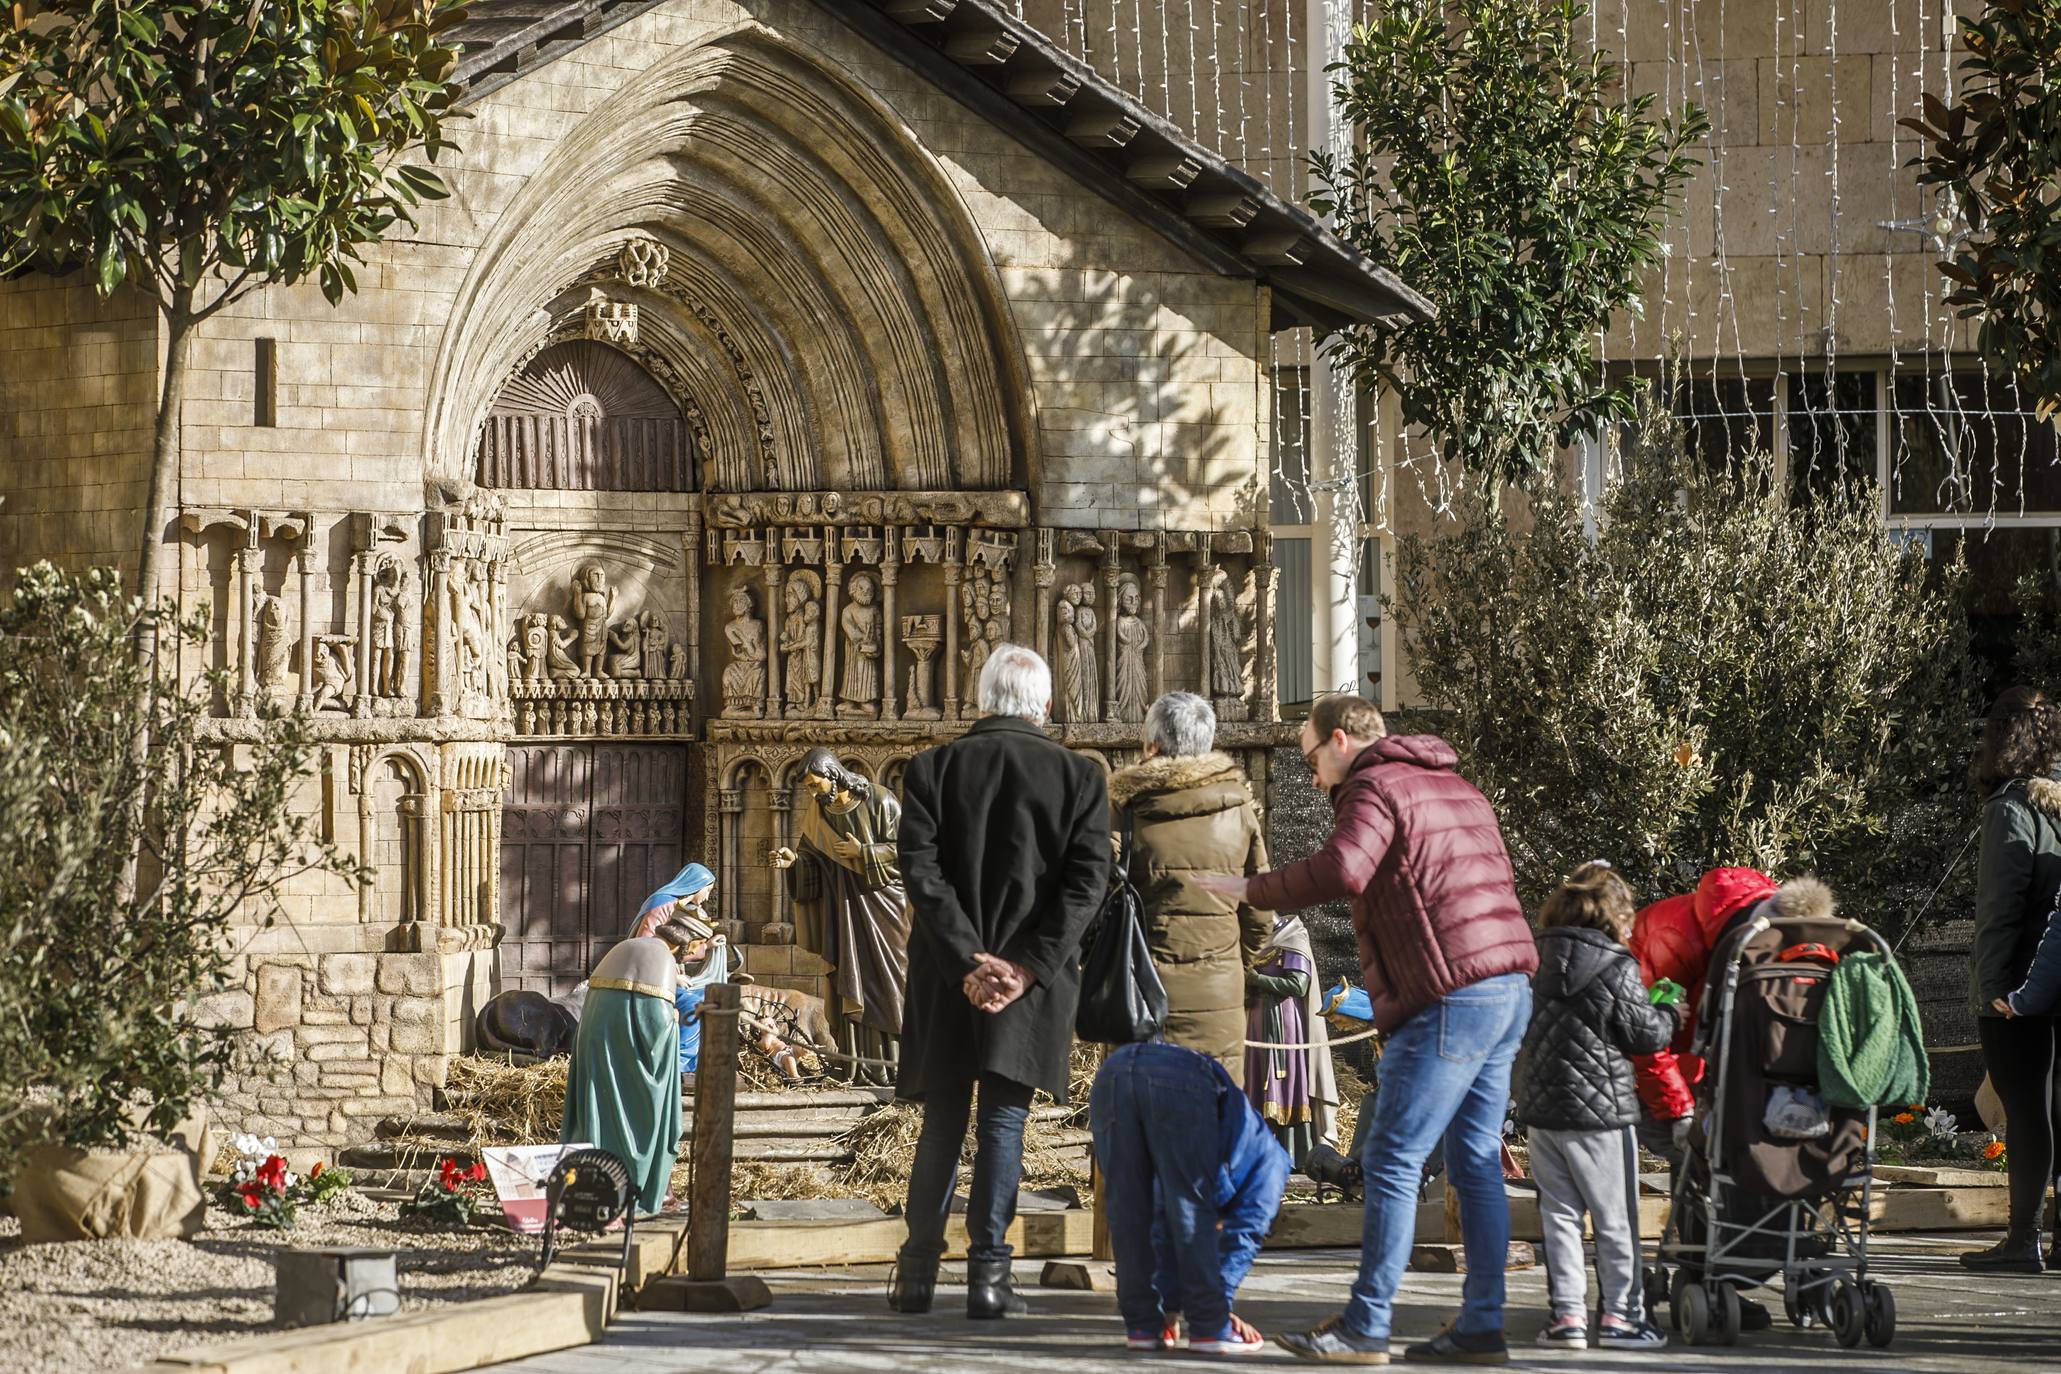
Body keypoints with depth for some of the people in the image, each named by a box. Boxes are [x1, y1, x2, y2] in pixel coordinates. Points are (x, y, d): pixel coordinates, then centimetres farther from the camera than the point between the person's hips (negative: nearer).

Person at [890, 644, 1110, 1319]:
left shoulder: (930, 769, 1)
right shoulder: (1079, 777, 0)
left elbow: (922, 873, -8)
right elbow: (1086, 883, -8)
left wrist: (968, 961, -11)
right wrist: (1026, 968, -13)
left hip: (947, 982, 1)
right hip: (1032, 979, -1)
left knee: (941, 1126, 11)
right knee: (1003, 1125, 1)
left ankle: (918, 1273, 12)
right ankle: (988, 1273, -4)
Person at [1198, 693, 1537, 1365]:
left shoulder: (1375, 788, -5)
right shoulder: (1458, 789, 23)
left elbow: (1339, 870, -22)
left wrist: (1250, 889, -13)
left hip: (1450, 999, -9)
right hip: (1510, 990, 9)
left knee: (1391, 1162, -6)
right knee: (1476, 1162, 10)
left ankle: (1365, 1327, -7)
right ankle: (1481, 1324, 9)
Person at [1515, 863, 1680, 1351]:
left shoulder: (1537, 960, 5)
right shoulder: (1617, 967, -11)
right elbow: (1643, 1033, -9)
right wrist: (1671, 1014, 12)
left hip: (1539, 1105, 5)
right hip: (1597, 1108, -5)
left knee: (1559, 1213, 9)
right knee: (1615, 1218, 5)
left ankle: (1568, 1314, 5)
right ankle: (1619, 1315, 9)